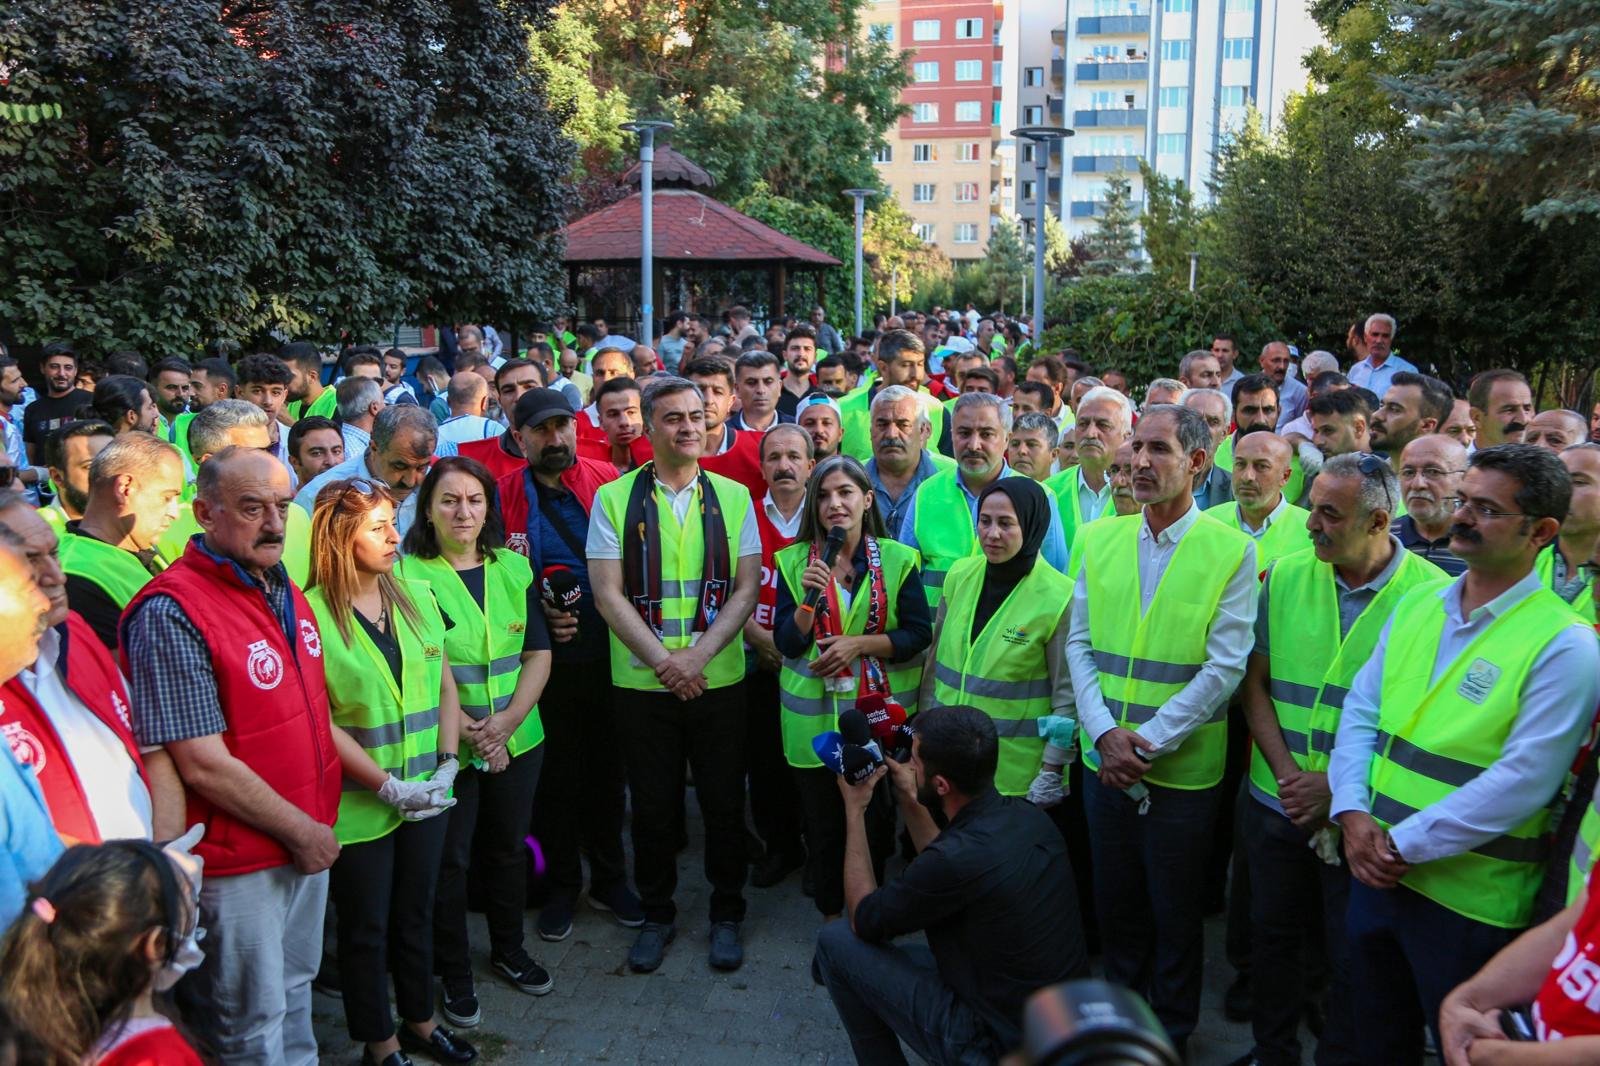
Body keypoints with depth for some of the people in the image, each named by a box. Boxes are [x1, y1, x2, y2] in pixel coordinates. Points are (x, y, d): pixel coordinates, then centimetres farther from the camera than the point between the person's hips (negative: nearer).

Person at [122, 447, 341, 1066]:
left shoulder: (284, 590, 5)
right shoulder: (171, 613, -22)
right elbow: (204, 765, -23)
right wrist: (301, 831, -14)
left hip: (310, 840, 8)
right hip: (238, 861, -7)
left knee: (294, 993, 25)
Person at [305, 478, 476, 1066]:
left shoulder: (417, 597, 2)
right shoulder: (311, 614, -16)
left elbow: (445, 687, 7)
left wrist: (447, 766, -4)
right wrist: (388, 786, -16)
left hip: (427, 796, 5)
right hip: (357, 806, -5)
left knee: (416, 914, 21)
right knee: (366, 929, 13)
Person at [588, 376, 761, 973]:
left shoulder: (733, 496, 3)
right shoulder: (614, 498, -1)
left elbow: (747, 587, -1)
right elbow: (608, 593, -6)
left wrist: (698, 654, -13)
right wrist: (662, 659, -14)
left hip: (719, 679, 1)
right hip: (643, 682, -1)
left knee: (724, 804, 10)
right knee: (653, 809, 11)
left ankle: (726, 914, 29)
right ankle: (656, 915, 31)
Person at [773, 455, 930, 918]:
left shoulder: (897, 559, -2)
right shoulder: (795, 560, 0)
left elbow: (919, 634, -6)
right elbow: (787, 644, -4)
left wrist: (859, 644, -17)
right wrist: (809, 597, -21)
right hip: (815, 717, 1)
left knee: (875, 820, 10)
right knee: (823, 823, 11)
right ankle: (831, 913, 33)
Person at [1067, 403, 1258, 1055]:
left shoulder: (1232, 551, -9)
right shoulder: (1099, 539, 3)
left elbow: (1224, 667, -13)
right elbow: (1079, 644, 2)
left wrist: (1151, 742, -16)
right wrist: (1105, 733, -11)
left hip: (1184, 768, -3)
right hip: (1104, 759, 4)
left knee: (1174, 910, 12)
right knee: (1115, 901, 18)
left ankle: (1172, 1031, 33)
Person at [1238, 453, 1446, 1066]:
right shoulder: (1286, 577, -1)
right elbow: (1255, 683, 3)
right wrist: (1285, 770, -9)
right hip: (1277, 804, 4)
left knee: (1352, 959, 10)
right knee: (1272, 936, 17)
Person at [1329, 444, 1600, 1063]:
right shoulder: (1417, 606, 5)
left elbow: (1522, 782, -19)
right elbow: (1362, 710, 6)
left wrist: (1405, 843, -18)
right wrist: (1353, 813, -8)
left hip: (1471, 900, -5)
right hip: (1377, 872, 6)